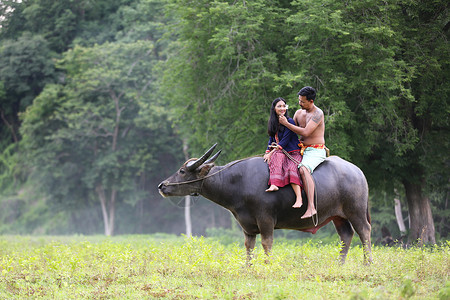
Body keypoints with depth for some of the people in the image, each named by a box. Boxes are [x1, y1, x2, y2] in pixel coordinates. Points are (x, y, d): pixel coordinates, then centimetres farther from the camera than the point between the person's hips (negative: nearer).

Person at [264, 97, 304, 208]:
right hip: (279, 153, 5)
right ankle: (274, 184, -51)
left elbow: (284, 142, -13)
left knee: (292, 169, -32)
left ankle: (299, 199, -43)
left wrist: (271, 153, -17)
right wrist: (267, 152, 1)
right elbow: (271, 140, 18)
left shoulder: (289, 121, -8)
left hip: (293, 153, -4)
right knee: (277, 157, -32)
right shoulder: (272, 123, 13)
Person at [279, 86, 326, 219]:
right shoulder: (299, 113, 12)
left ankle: (311, 208, -44)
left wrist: (286, 123, -17)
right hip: (302, 150, 9)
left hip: (316, 152, -9)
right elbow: (289, 133, 20)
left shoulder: (318, 114, -12)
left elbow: (305, 132, -22)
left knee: (303, 169, -36)